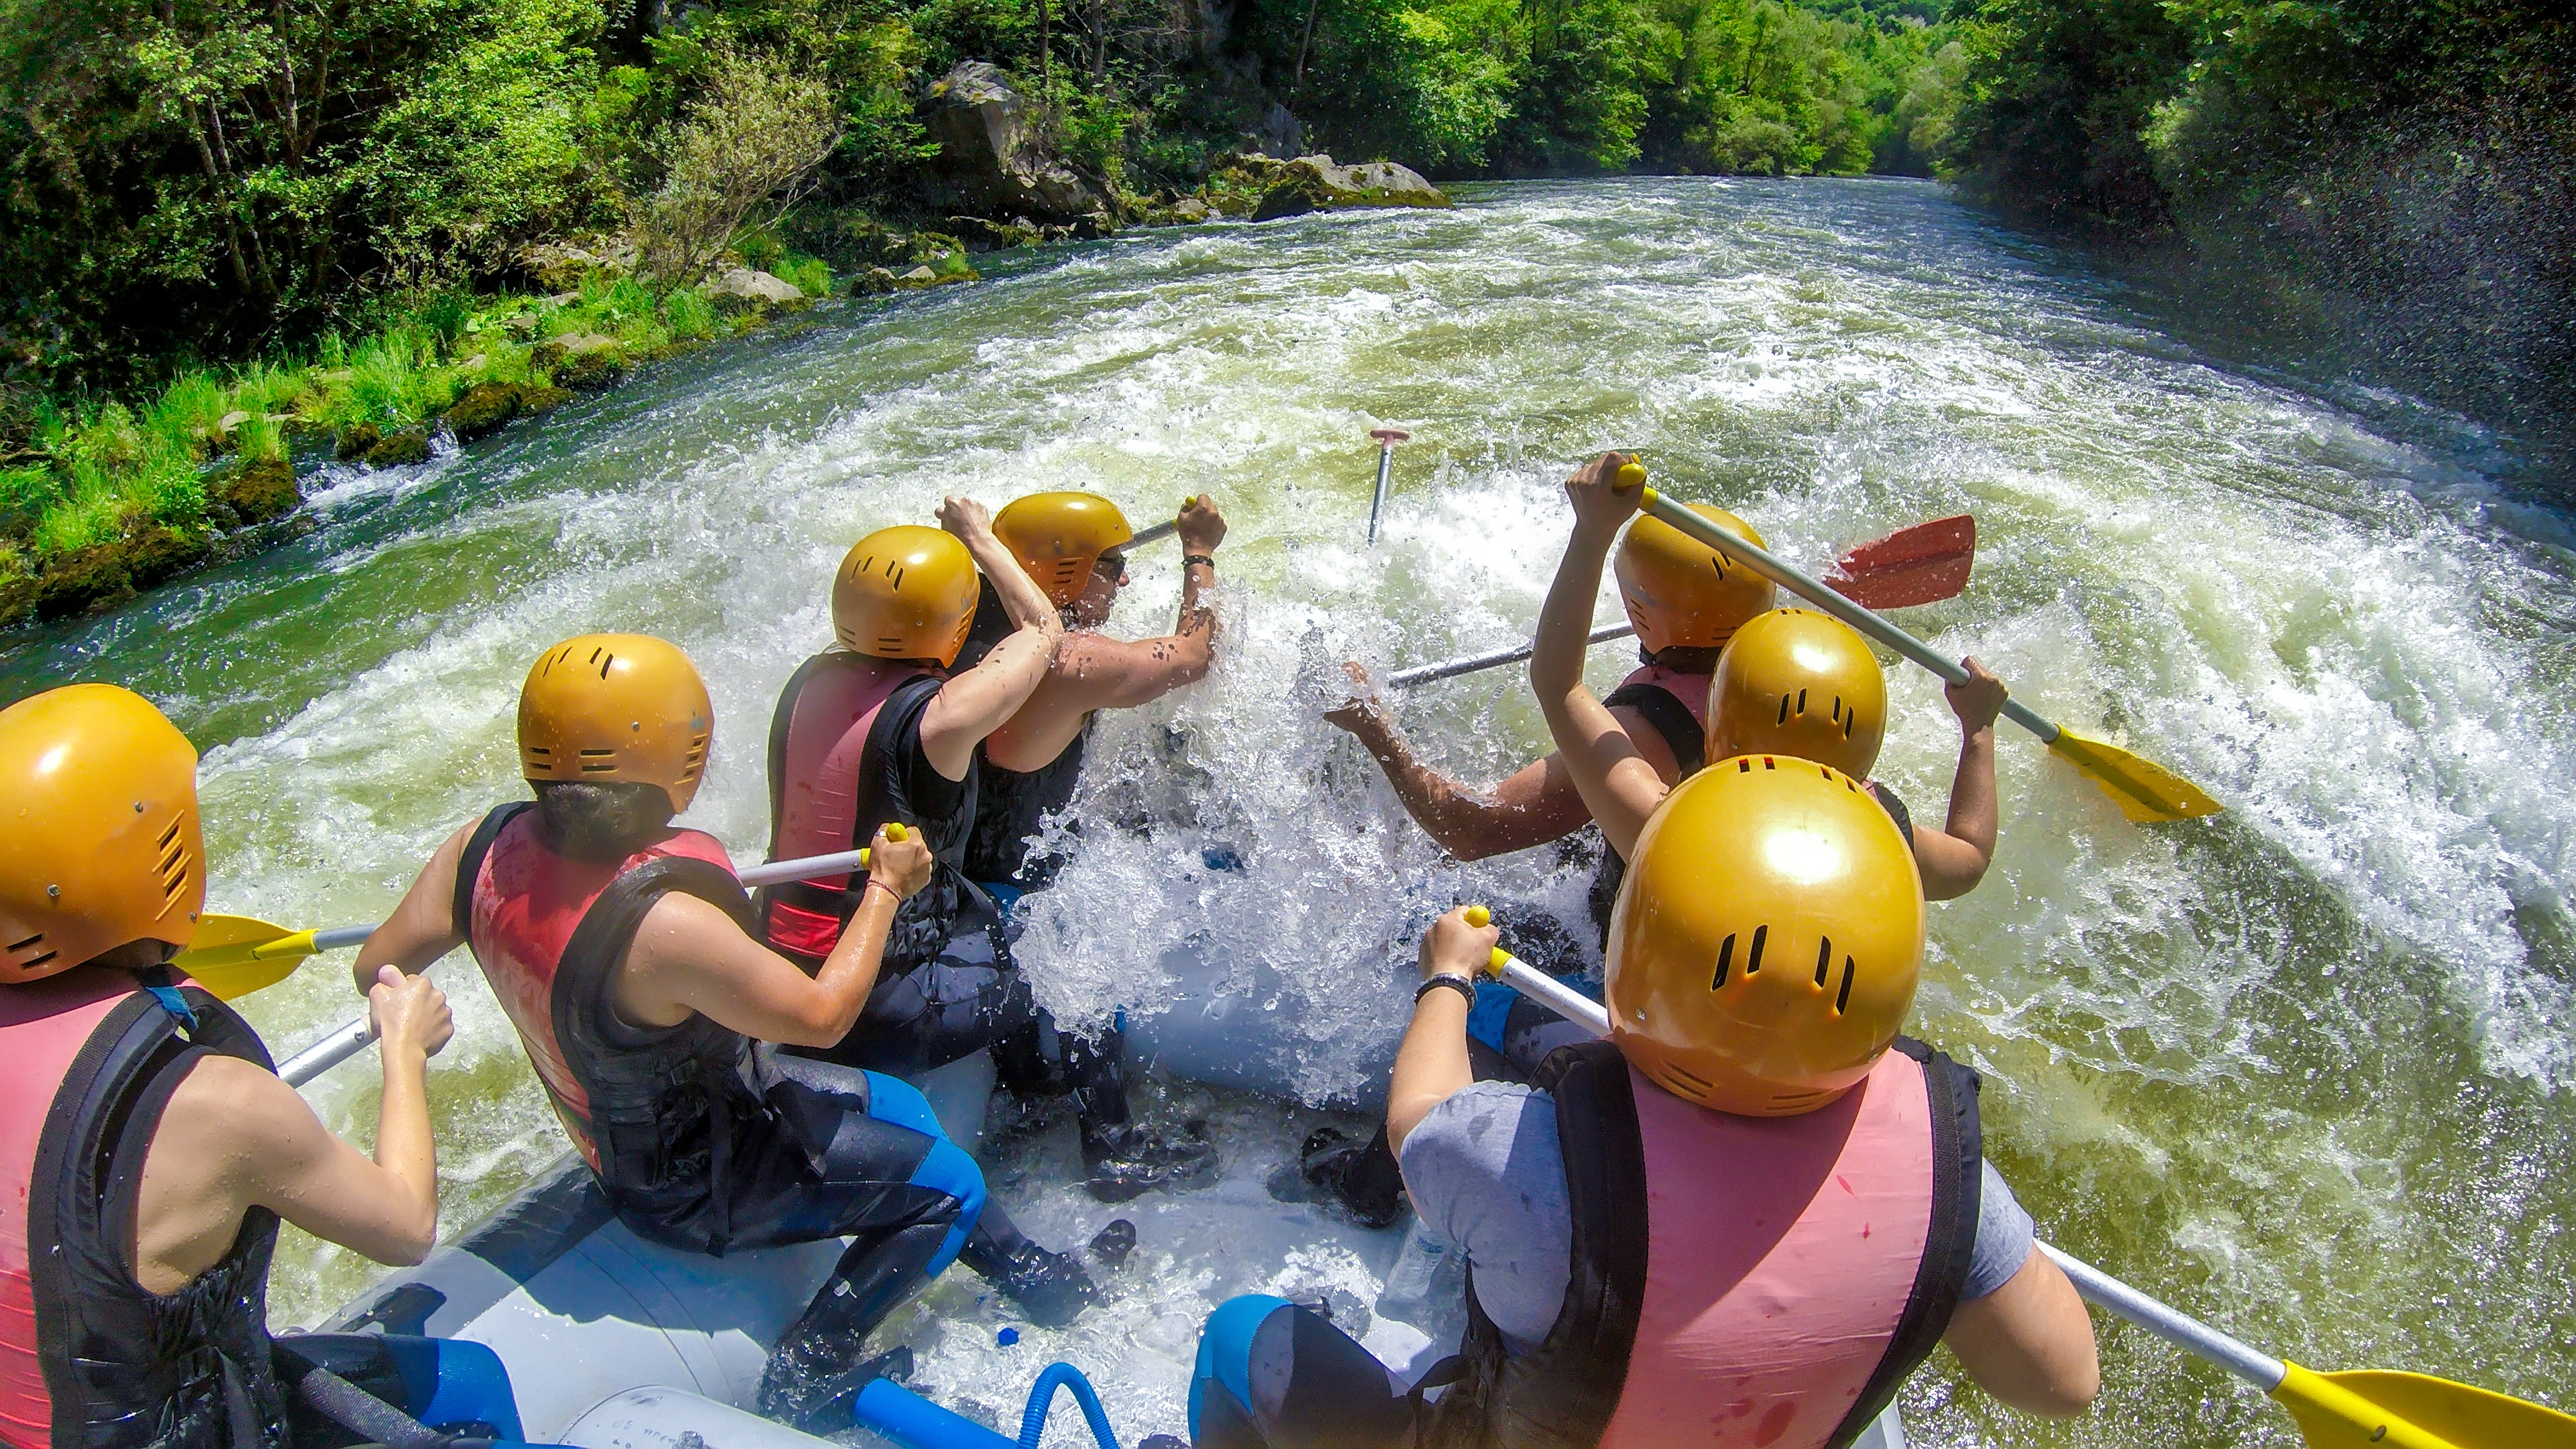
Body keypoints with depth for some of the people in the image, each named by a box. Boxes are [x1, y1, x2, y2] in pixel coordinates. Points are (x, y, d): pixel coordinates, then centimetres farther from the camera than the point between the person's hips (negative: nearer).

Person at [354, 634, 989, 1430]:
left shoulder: (488, 845, -17)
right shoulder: (664, 927, -41)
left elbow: (377, 969, -1)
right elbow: (821, 1015, -26)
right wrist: (886, 889, -13)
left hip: (616, 1139, 8)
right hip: (694, 1190, -8)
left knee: (903, 1109, 22)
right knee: (949, 1186, -1)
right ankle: (804, 1377, 8)